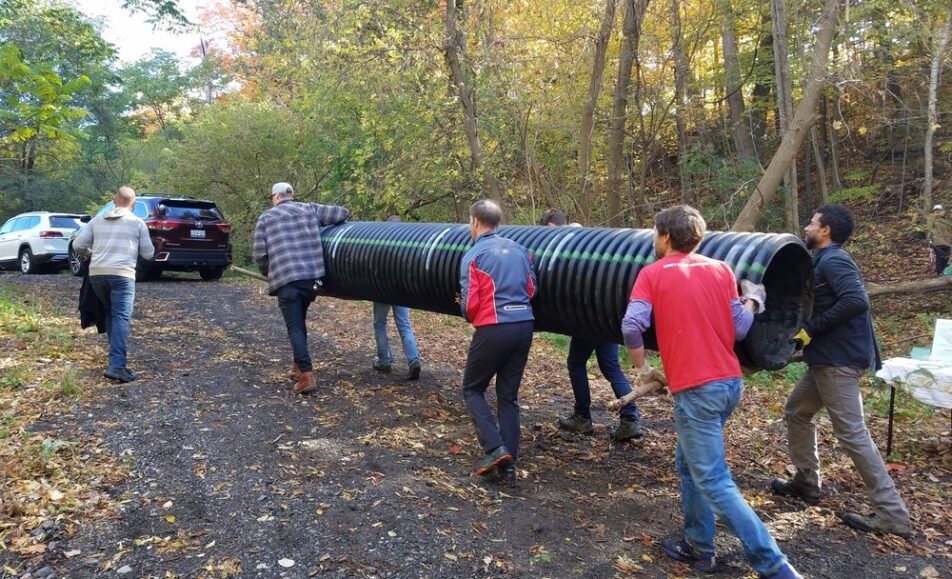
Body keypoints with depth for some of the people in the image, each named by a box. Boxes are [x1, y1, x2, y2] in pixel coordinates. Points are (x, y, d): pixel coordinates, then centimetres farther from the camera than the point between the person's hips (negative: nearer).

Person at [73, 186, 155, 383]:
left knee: (110, 313, 21)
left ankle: (116, 357, 23)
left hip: (96, 273, 4)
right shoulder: (137, 223, 7)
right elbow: (148, 254, 10)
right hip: (121, 274, -4)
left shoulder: (97, 220, 16)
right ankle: (116, 366, -22)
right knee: (121, 318, -10)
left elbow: (78, 246, 13)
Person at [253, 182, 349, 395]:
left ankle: (306, 375, -11)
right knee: (299, 321, 21)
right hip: (312, 277, 3)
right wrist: (323, 222, 30)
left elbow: (260, 254, 4)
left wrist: (269, 274, 23)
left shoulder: (266, 218, 10)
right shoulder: (310, 209, 15)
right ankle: (299, 366, 28)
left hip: (286, 279, -3)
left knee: (294, 326, -1)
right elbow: (342, 213, 11)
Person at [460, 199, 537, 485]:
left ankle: (494, 448, -2)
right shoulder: (518, 249, 11)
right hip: (524, 325, 6)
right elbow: (531, 288, 13)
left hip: (493, 329, -5)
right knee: (509, 396, 13)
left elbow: (469, 303, -9)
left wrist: (471, 318, 12)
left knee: (473, 389, 13)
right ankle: (508, 466, 12)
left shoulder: (473, 255, -6)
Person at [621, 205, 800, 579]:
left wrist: (642, 370, 0)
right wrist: (753, 302, 26)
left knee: (714, 482, -2)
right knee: (689, 463, 22)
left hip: (696, 389, -7)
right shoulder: (720, 269, 8)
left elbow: (631, 327, -16)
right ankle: (698, 545, 29)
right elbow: (739, 329, 7)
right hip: (729, 382, 7)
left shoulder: (652, 273, -4)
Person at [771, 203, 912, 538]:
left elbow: (856, 301, -28)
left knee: (851, 434, -7)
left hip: (839, 360, -11)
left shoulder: (833, 260, -14)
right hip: (829, 358, 11)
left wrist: (810, 330, -22)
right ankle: (806, 483, 29)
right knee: (796, 412, 19)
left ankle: (891, 514, -1)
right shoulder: (826, 261, 17)